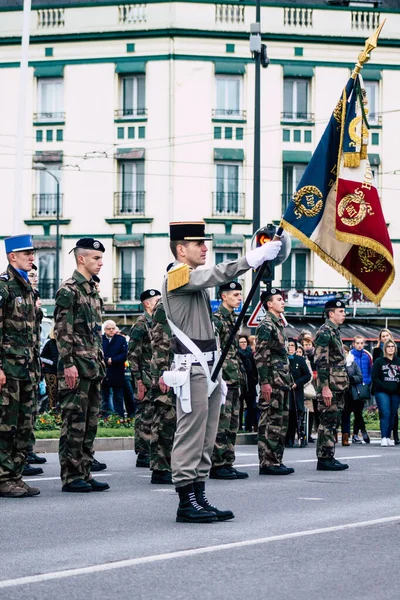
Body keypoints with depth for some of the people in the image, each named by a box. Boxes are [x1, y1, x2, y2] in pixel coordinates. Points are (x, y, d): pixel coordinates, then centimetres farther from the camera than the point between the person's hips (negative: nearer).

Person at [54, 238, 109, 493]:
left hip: (94, 366, 9)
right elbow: (62, 330, -15)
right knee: (74, 422, -5)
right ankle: (71, 477, 0)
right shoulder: (69, 290, -9)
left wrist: (100, 361, 18)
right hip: (77, 367, -9)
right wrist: (68, 364, -20)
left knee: (90, 423, 10)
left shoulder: (93, 289, 17)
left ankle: (85, 473, 15)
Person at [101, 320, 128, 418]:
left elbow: (124, 355, -5)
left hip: (117, 375, 0)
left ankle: (120, 418, 8)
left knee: (118, 398, 6)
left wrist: (112, 360, -16)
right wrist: (106, 360, -19)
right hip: (103, 374, 0)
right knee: (104, 398, 6)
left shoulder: (121, 339, 5)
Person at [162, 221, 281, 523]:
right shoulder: (178, 276, -11)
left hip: (210, 367, 10)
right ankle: (186, 502, -5)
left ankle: (199, 497, 14)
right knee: (191, 435, -8)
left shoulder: (195, 279, 23)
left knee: (206, 438, 10)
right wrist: (254, 257, -30)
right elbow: (216, 275, -25)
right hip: (193, 368, -10)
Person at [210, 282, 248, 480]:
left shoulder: (233, 318, 18)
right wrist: (219, 377, -19)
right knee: (221, 423, -8)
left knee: (232, 424, 10)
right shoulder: (216, 319, -10)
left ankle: (227, 463, 15)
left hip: (234, 379, 10)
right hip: (222, 378, -10)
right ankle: (216, 465, -4)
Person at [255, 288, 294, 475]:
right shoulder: (266, 326, -10)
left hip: (283, 382, 10)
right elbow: (260, 356, -16)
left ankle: (276, 460, 16)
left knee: (281, 422, 11)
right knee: (270, 423, -8)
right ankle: (267, 462, -6)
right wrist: (265, 382, -21)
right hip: (272, 383, -10)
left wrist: (289, 380, 21)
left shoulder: (279, 325, 19)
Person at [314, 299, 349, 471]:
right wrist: (325, 387, -22)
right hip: (330, 386, -10)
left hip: (338, 386, 10)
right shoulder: (324, 332, -12)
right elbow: (320, 362, -18)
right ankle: (324, 459, -4)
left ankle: (328, 458, 16)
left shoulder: (335, 332, 18)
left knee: (333, 422, 11)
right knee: (328, 422, -7)